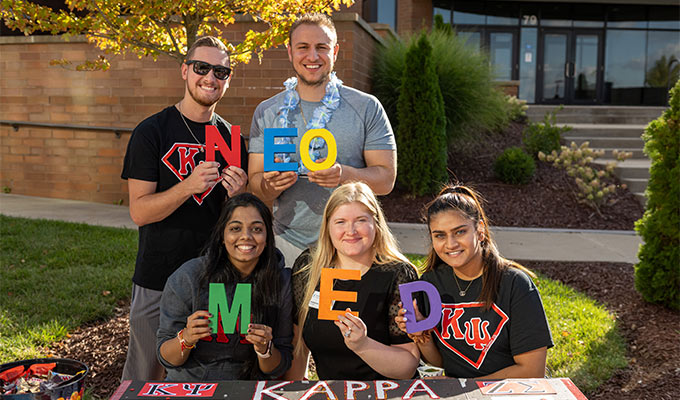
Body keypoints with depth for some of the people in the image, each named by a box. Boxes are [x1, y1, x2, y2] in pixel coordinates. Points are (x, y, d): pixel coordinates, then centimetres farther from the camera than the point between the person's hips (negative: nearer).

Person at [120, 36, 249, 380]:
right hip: (157, 278, -3)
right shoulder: (151, 132, -6)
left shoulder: (231, 137, 5)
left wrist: (237, 196, -13)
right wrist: (189, 186, -27)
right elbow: (139, 211, -11)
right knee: (144, 377, 11)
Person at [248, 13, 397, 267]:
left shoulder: (367, 107, 0)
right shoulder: (266, 112, 6)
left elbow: (386, 179, -2)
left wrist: (345, 174, -22)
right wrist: (271, 184, -19)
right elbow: (255, 183, 5)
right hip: (288, 244, 1)